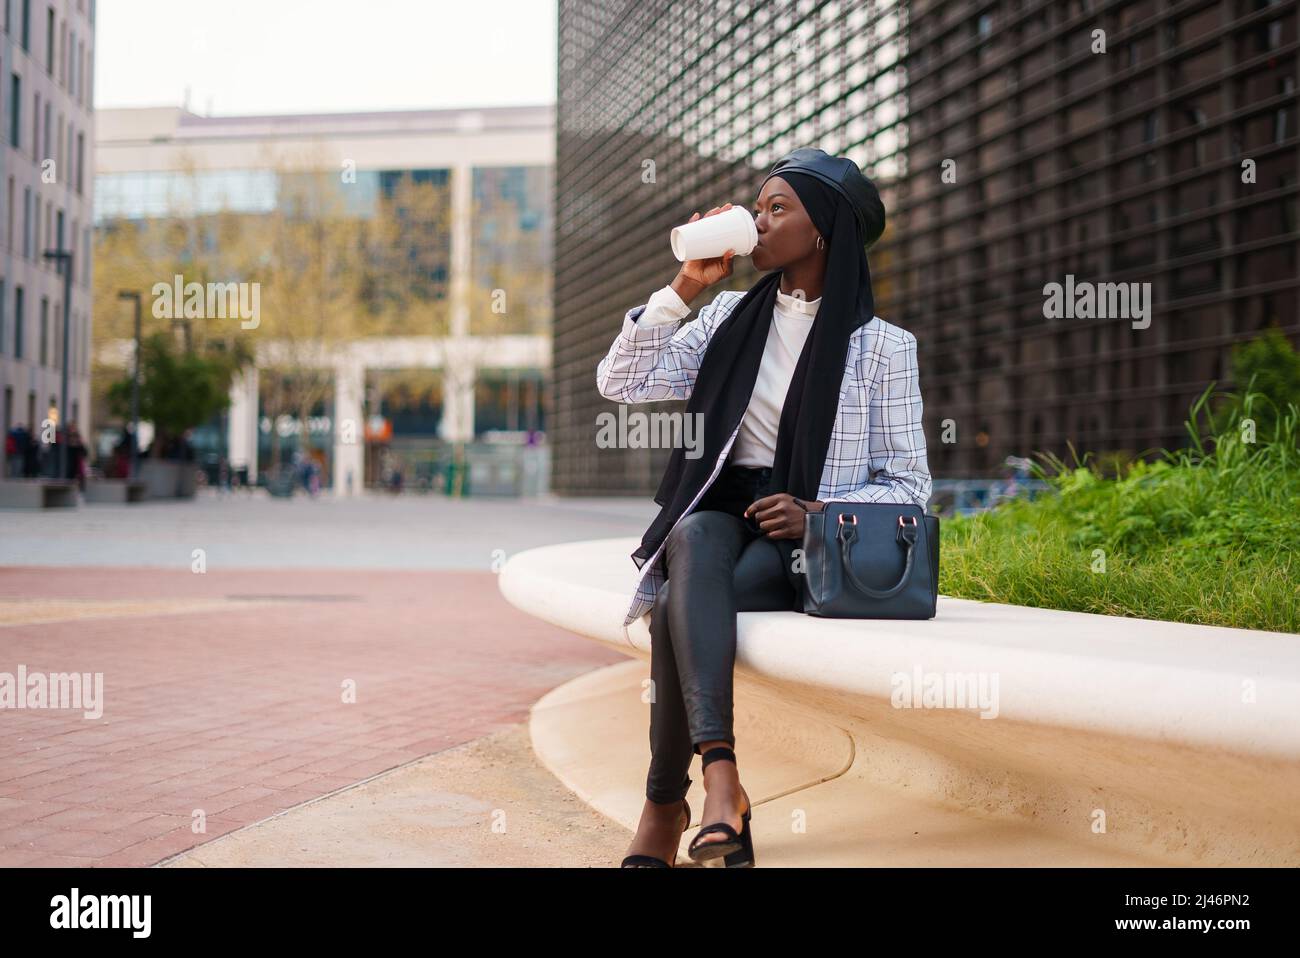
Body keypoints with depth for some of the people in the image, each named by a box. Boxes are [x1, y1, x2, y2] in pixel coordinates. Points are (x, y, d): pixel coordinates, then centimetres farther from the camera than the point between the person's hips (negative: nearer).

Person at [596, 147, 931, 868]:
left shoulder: (881, 346, 4)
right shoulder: (732, 318, 15)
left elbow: (907, 483, 2)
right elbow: (622, 383, 6)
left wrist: (819, 512, -17)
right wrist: (685, 286, 0)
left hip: (810, 539, -2)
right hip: (720, 510, 3)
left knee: (680, 606, -31)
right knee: (696, 543, -35)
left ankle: (667, 805, -22)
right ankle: (720, 770, -47)